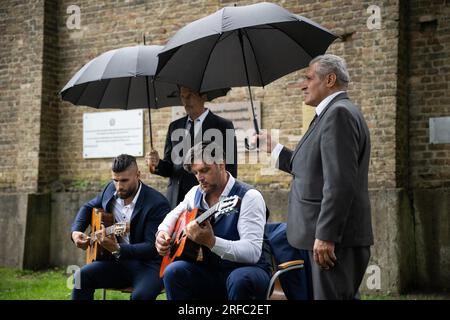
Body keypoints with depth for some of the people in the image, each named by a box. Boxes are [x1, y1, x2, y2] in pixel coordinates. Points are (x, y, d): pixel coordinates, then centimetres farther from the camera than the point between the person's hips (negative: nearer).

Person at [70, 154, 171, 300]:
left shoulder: (158, 204, -16)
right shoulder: (111, 189, 4)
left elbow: (152, 247, -20)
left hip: (148, 264, -5)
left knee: (141, 294, -36)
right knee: (82, 276, -21)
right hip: (117, 261, 5)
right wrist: (76, 231, 3)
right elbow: (88, 207, 22)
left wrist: (117, 249, -34)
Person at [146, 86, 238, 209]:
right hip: (176, 201, 4)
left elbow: (230, 170, -1)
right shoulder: (174, 126, 14)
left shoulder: (223, 126, 0)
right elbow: (169, 168, 15)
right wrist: (157, 164, -6)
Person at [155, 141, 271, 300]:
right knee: (173, 272, -22)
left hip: (247, 270, -5)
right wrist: (163, 233, 3)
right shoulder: (195, 193, 6)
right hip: (210, 271, 5)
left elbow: (253, 252, -25)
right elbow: (174, 215, 26)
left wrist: (211, 242, -36)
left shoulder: (248, 197, -15)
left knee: (239, 279, -39)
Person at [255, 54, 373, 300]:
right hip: (333, 235, 11)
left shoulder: (339, 113, -14)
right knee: (343, 295, 16)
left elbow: (340, 181, -22)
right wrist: (274, 149, 23)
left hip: (336, 237, -11)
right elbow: (314, 169, 19)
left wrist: (325, 236, -23)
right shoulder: (334, 113, 18)